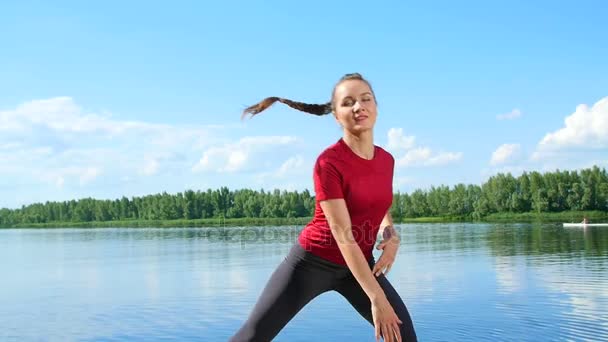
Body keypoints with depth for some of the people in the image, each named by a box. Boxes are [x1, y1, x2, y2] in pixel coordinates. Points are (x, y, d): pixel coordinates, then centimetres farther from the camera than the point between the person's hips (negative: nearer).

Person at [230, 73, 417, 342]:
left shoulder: (386, 160, -2)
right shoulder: (329, 162, -22)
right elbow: (343, 236, -26)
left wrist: (392, 235, -5)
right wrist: (377, 299, -27)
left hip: (361, 264, 6)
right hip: (313, 261, -5)